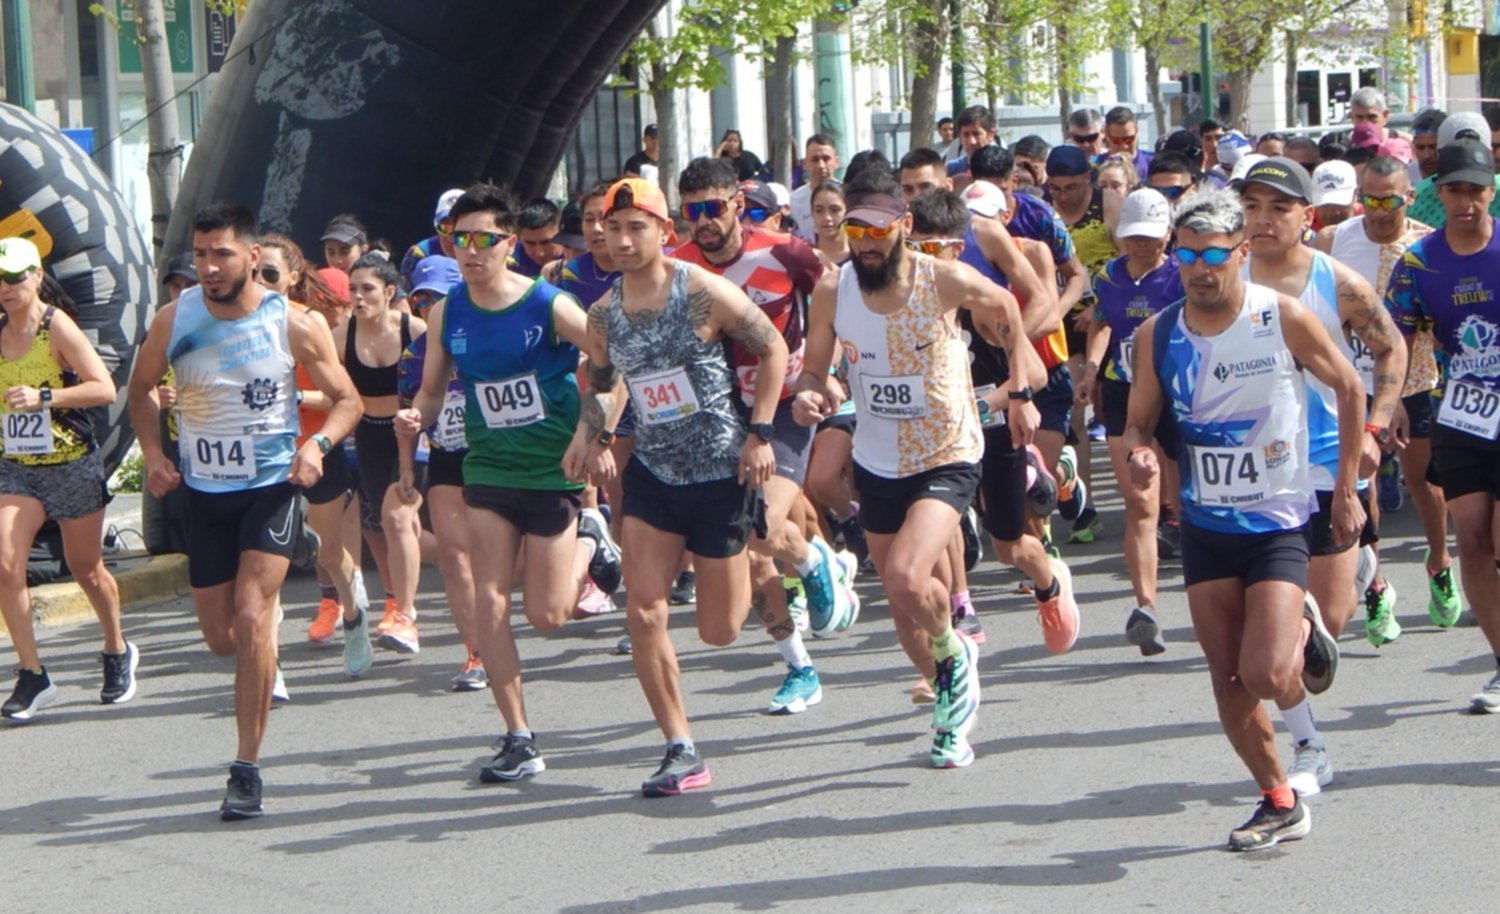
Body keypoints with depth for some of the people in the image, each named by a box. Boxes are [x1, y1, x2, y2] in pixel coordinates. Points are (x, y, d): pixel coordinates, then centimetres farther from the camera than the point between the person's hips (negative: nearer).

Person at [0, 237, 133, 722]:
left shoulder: (56, 325, -13)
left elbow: (105, 389, -19)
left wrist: (44, 398, -27)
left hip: (72, 465, -4)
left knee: (86, 568, 11)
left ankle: (118, 652, 35)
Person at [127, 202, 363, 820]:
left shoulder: (294, 326, -11)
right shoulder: (174, 321, -5)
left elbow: (347, 400, -1)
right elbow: (139, 388, 13)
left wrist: (317, 443, -20)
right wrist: (152, 452, -3)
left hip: (272, 486, -3)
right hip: (204, 492, 3)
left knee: (251, 618, -18)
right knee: (221, 639, 8)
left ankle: (247, 769, -11)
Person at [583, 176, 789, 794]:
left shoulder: (704, 293, -14)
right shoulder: (603, 316, 1)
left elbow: (773, 348, -5)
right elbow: (599, 382, 18)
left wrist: (761, 433, -10)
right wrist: (595, 430, -2)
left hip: (722, 473, -4)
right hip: (652, 472, 4)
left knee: (719, 630, 3)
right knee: (642, 614, -9)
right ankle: (681, 751, 3)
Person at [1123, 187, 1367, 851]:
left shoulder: (1284, 319, -12)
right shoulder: (1157, 336, -4)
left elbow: (1348, 388, 1)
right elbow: (1139, 422, 6)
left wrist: (1347, 489, 2)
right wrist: (1138, 453, -19)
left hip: (1277, 525, -3)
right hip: (1205, 528, 4)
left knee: (1266, 677, -17)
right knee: (1227, 683, 3)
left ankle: (1303, 634, 18)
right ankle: (1280, 803, 22)